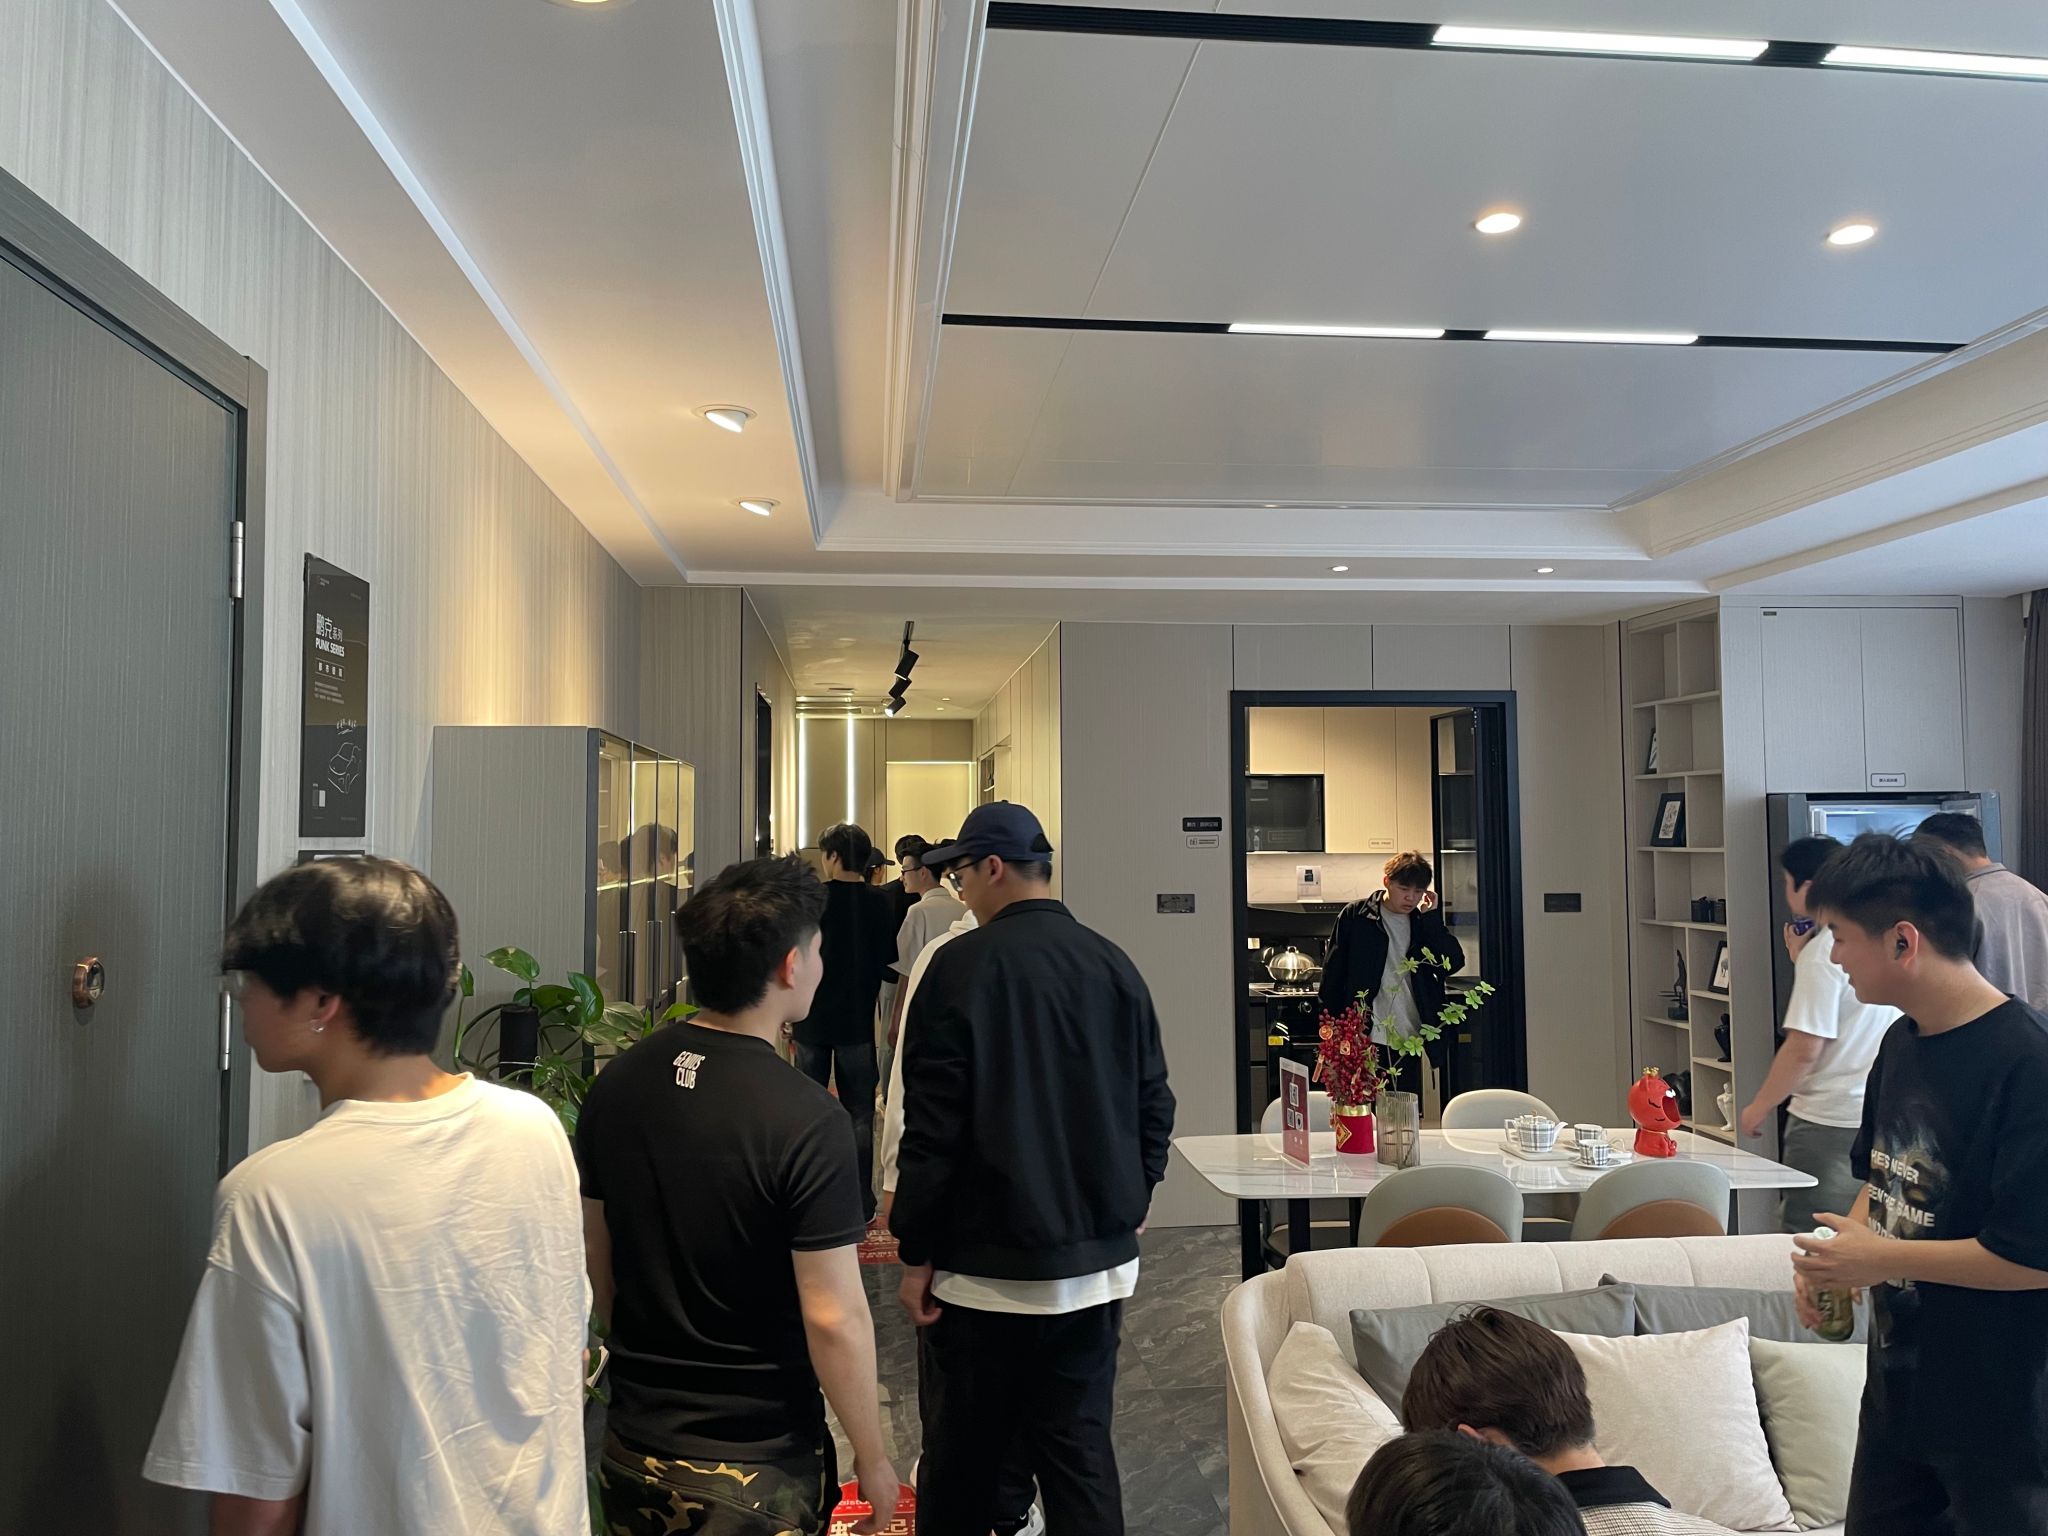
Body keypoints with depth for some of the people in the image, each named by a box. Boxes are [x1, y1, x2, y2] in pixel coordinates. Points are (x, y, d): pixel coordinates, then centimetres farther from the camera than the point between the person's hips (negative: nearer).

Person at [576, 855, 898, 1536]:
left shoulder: (615, 1084, -4)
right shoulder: (805, 1120, -23)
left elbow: (598, 1259, 6)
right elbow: (834, 1317, -20)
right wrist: (872, 1459, -6)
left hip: (632, 1446, 5)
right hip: (755, 1467, -5)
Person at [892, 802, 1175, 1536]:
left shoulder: (960, 966, -13)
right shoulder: (1113, 965, 1)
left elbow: (933, 1126, -13)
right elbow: (1154, 1104, 6)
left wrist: (917, 1252, -4)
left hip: (988, 1264, -4)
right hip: (1098, 1259, 4)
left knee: (963, 1458, 12)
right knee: (1082, 1444, 14)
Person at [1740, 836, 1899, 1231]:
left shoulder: (1823, 951, -16)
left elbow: (1804, 1049, -19)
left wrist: (1759, 1107, -8)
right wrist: (1801, 959, 14)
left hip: (1830, 1122, -8)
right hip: (1882, 1113, 8)